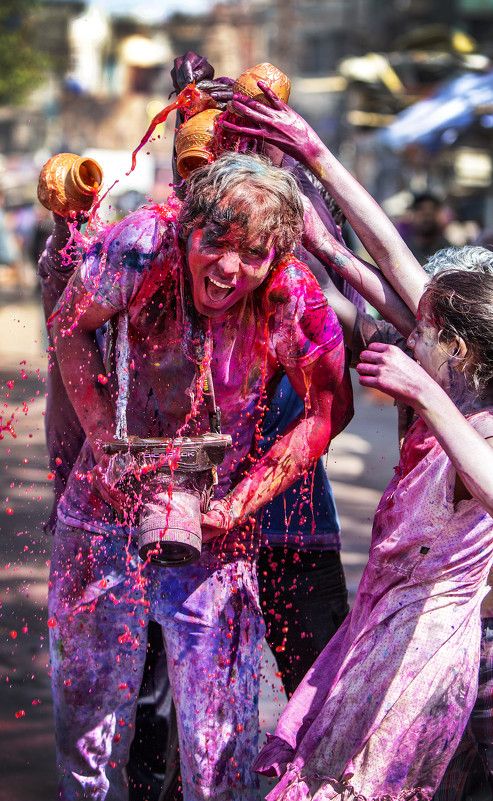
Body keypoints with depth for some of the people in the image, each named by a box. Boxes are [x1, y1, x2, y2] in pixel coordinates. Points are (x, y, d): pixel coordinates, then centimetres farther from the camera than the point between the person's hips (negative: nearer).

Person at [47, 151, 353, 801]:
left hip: (215, 528, -1)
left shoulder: (294, 300, -20)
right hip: (108, 509, 1)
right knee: (88, 700, 14)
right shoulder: (142, 247, -20)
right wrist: (104, 442, -10)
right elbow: (71, 327, -3)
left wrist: (241, 502, -13)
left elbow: (328, 411, -6)